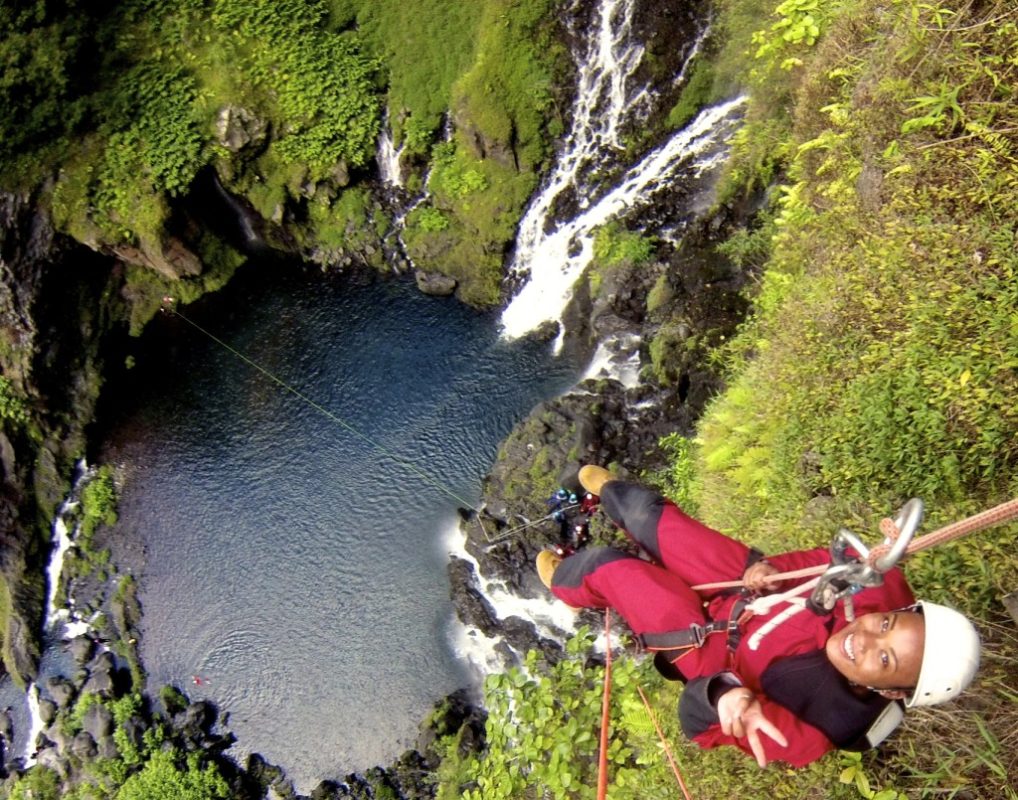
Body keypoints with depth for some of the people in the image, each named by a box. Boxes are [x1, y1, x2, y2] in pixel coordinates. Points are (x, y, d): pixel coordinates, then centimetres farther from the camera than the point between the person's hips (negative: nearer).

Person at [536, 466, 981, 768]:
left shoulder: (818, 726, -37)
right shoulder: (886, 589, -27)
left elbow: (698, 720, -35)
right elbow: (828, 561, -8)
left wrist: (723, 694, -57)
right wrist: (773, 567, -23)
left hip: (711, 640, -4)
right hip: (749, 584, 5)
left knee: (608, 566, 3)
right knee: (651, 516, 14)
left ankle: (563, 581, 46)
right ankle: (611, 493, 57)